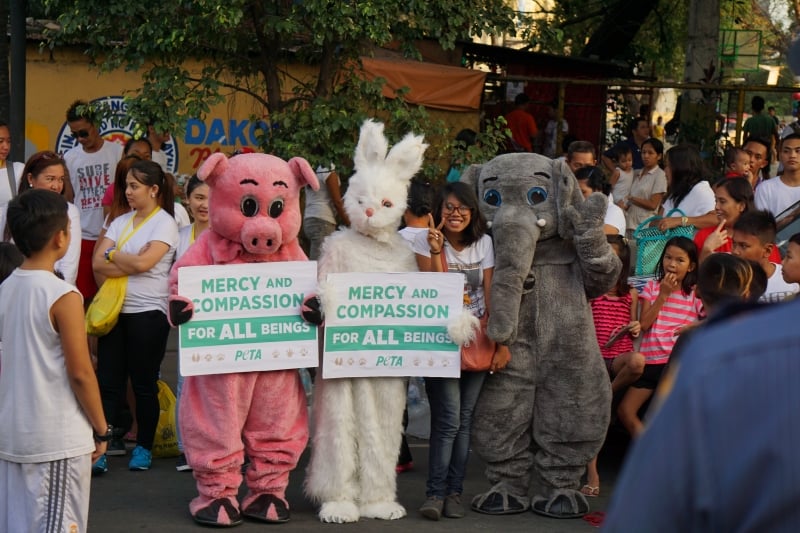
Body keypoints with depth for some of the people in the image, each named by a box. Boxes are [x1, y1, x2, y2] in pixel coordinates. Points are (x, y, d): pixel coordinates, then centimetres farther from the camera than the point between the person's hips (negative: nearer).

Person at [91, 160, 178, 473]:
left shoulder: (164, 223, -4)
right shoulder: (121, 222, 12)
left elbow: (143, 262, -19)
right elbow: (97, 264, 0)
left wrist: (113, 255, -4)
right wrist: (131, 263, -12)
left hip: (148, 313, -5)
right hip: (115, 310, 5)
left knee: (144, 383, 4)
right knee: (107, 381, 1)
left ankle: (143, 448, 15)